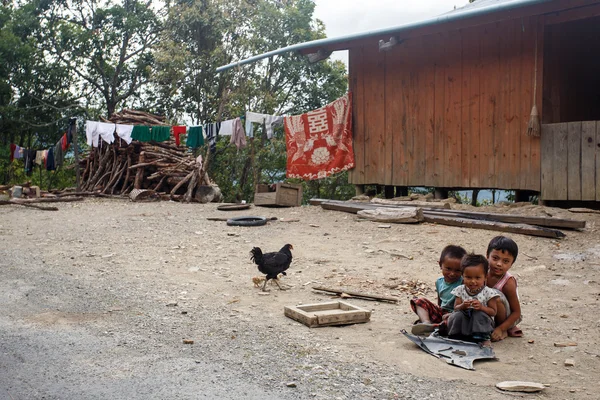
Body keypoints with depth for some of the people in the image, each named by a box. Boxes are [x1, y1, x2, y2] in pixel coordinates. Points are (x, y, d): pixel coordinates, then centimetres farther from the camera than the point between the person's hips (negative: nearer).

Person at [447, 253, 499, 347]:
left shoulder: (488, 292, -8)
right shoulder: (460, 290, 0)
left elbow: (493, 312, -7)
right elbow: (456, 308, 0)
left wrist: (481, 307, -25)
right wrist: (462, 306, -23)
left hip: (481, 323, -2)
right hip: (463, 322, 2)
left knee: (479, 314, -32)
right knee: (457, 315, -28)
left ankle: (484, 338, -19)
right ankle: (455, 337, -12)